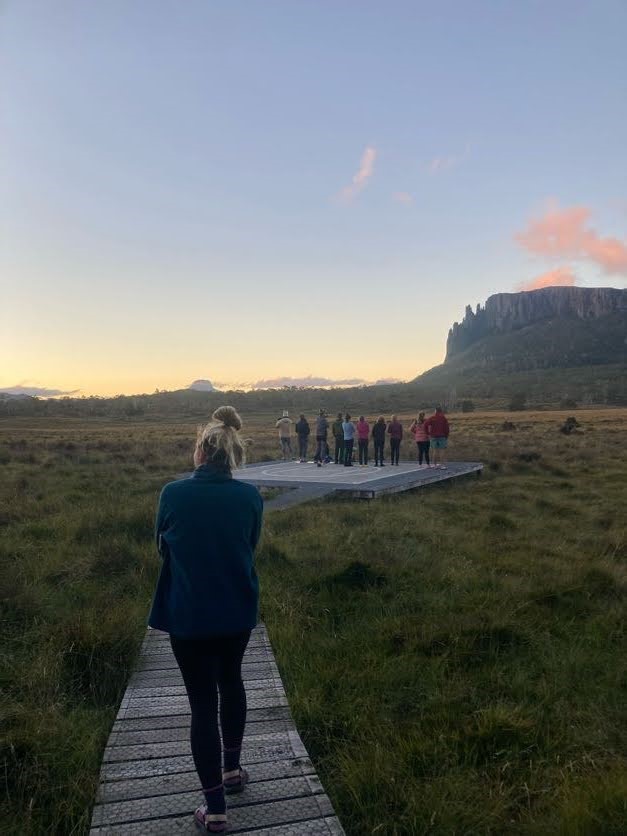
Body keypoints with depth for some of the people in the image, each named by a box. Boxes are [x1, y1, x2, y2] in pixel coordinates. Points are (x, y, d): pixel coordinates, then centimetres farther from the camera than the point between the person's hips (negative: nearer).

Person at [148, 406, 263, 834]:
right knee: (230, 682, 26)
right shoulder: (250, 496, -10)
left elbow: (163, 546, 2)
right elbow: (251, 548, 4)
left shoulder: (173, 493, -14)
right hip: (237, 611, 2)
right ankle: (232, 769, 41)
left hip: (188, 614, -2)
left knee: (203, 703, 10)